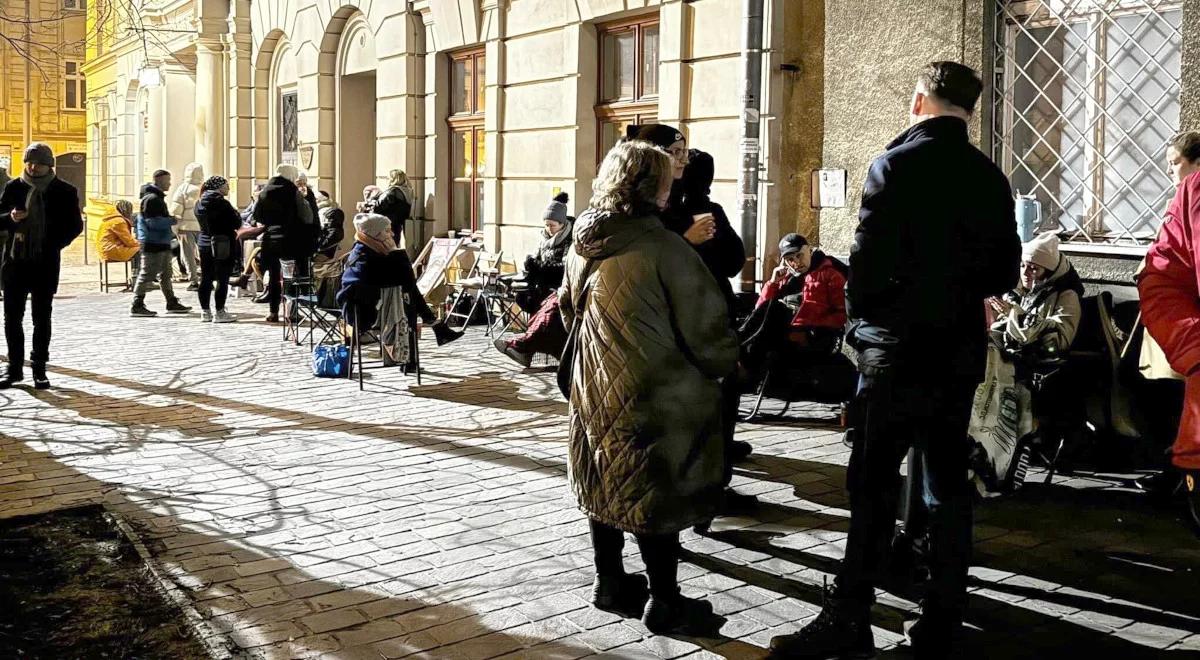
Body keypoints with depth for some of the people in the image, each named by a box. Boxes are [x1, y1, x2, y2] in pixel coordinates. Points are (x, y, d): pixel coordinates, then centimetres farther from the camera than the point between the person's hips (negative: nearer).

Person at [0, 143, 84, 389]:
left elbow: (75, 225, 1)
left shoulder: (64, 191, -1)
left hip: (46, 263, -2)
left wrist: (53, 245, -12)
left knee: (42, 318, 5)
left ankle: (39, 369, 14)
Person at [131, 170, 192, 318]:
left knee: (165, 274, 15)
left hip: (162, 243, 11)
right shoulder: (151, 198, -15)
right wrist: (172, 221, -11)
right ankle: (137, 306, -4)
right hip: (153, 244, -11)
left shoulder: (158, 197, 18)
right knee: (147, 275, -7)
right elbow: (153, 222, -22)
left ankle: (172, 303, 22)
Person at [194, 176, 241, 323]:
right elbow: (237, 223, -12)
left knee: (206, 278, 10)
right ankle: (219, 312, -3)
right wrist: (236, 213, 6)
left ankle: (205, 311, 14)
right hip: (223, 245, -7)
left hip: (204, 243, 7)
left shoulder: (199, 204, 7)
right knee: (222, 279, -3)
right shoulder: (222, 203, -16)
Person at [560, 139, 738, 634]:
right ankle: (664, 602, 13)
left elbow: (570, 311, 18)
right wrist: (726, 364, 3)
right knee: (658, 492, 3)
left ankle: (609, 582, 30)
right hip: (656, 391, -7)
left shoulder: (582, 245, 3)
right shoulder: (662, 246, -20)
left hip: (595, 385, 7)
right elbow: (703, 325, -15)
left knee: (606, 481, 18)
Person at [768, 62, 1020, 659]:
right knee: (947, 485, 10)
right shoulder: (990, 178, 7)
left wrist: (859, 320, 1)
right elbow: (1004, 274, 10)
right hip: (961, 351, 6)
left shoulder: (898, 164, -10)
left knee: (874, 486, -2)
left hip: (898, 349, -6)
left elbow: (869, 257, -15)